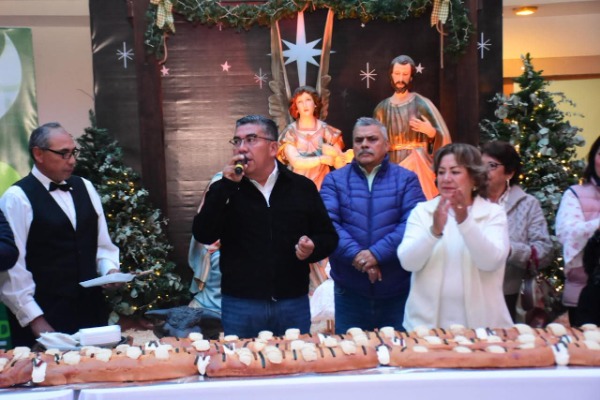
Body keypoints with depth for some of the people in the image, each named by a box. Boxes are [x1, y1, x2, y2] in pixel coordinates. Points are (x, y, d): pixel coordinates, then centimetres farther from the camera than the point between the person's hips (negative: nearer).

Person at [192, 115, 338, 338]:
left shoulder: (302, 187, 4)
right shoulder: (225, 190, 4)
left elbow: (328, 236, 10)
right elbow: (203, 235, -10)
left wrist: (313, 247, -13)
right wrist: (226, 185, -17)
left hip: (293, 303, 1)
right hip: (240, 305, 0)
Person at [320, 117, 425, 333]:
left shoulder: (406, 179, 3)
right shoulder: (334, 180, 5)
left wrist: (377, 253, -21)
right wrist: (355, 254, -22)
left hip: (398, 291, 0)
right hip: (349, 291, 1)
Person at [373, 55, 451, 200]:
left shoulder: (422, 104, -3)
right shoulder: (382, 108, 7)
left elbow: (441, 137, -4)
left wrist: (430, 131, -23)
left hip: (418, 166, -3)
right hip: (392, 166, 3)